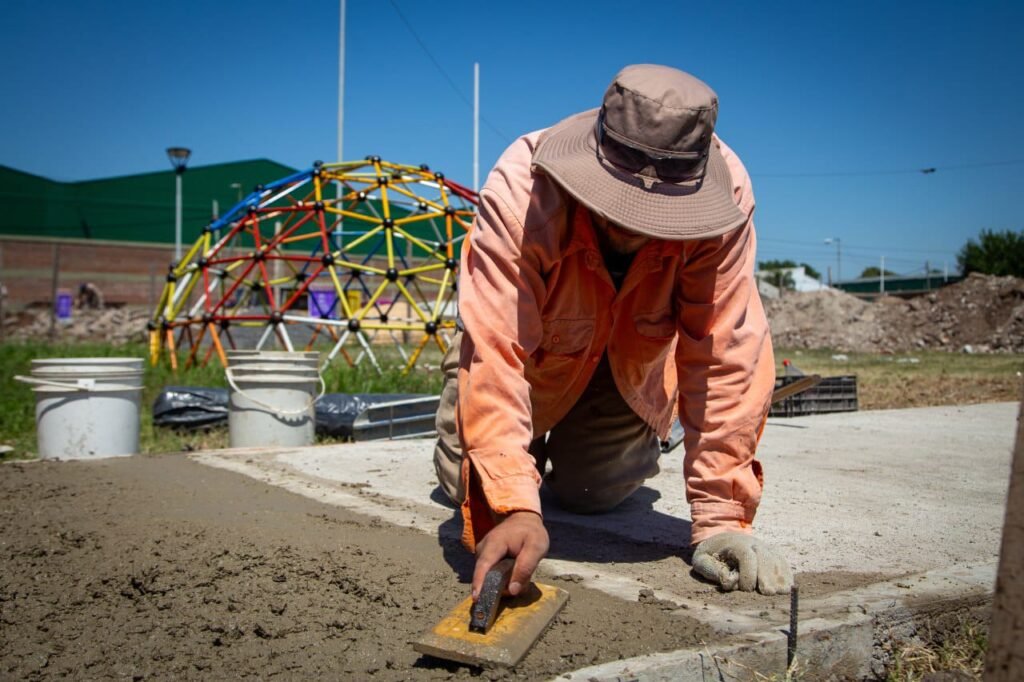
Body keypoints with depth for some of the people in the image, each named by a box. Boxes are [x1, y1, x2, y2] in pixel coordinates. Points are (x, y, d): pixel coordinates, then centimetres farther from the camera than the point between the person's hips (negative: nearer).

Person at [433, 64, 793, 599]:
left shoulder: (724, 196, -36)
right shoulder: (520, 193, -40)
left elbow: (727, 355, -34)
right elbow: (496, 353, -45)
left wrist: (720, 518, -35)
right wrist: (513, 507, -54)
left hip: (631, 355, 1)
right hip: (537, 345, 0)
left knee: (590, 493, -2)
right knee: (468, 484, -1)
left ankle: (640, 444, 34)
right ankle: (532, 439, 34)